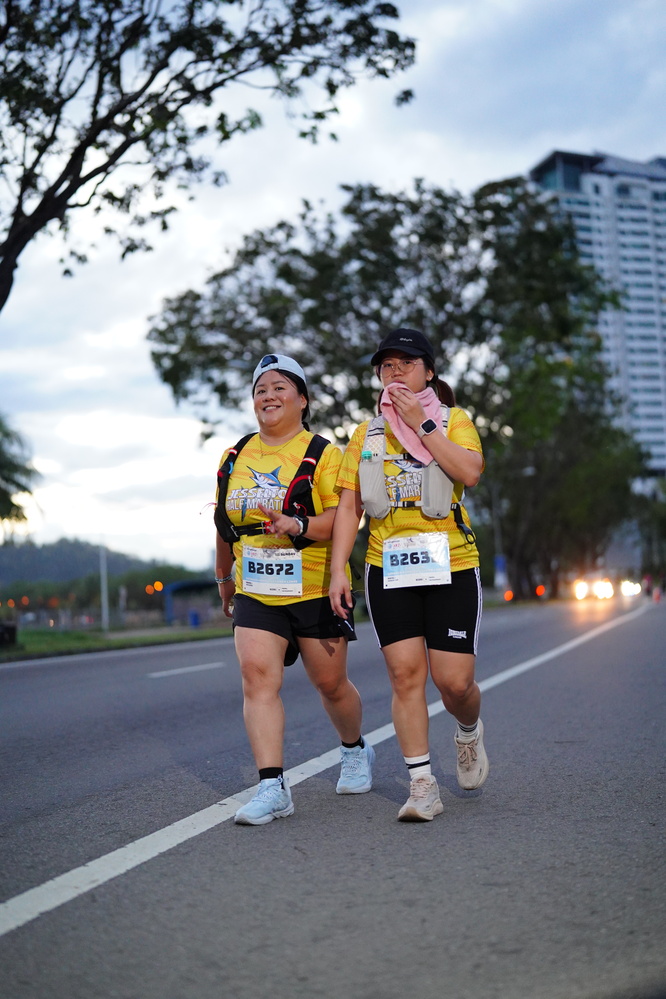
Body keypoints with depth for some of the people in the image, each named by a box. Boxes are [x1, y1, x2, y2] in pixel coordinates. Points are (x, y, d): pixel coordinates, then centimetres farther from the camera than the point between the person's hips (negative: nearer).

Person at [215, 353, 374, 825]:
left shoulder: (323, 454, -5)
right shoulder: (235, 458, 10)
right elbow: (225, 522, 21)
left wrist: (298, 525, -29)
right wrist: (224, 577, 27)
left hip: (316, 589, -3)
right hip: (256, 592, 3)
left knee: (331, 683, 9)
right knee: (257, 676, -14)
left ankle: (355, 750, 39)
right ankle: (273, 787, -12)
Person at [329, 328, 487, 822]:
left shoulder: (454, 421, 6)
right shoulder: (367, 434, 12)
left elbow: (470, 472, -15)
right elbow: (349, 506, 8)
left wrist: (422, 424, -13)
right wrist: (338, 569, -2)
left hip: (450, 565, -2)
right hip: (388, 569, 2)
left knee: (455, 680, -3)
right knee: (405, 674, -6)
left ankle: (470, 733, 31)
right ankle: (423, 785, 2)